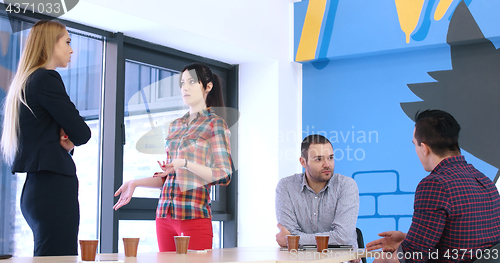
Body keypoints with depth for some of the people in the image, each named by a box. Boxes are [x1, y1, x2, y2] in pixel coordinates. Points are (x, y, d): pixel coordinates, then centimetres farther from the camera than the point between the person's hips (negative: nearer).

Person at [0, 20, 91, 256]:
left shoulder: (24, 82, 20)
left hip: (36, 188, 10)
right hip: (54, 186, -10)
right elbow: (82, 133, -12)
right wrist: (71, 139, 10)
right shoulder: (47, 79, -10)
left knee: (46, 255, 12)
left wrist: (64, 142, 2)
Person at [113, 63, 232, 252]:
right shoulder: (175, 125, 18)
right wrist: (135, 183, 12)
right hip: (165, 214, 6)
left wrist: (185, 164, -19)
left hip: (194, 216, -6)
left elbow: (224, 176, -8)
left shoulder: (215, 124, 0)